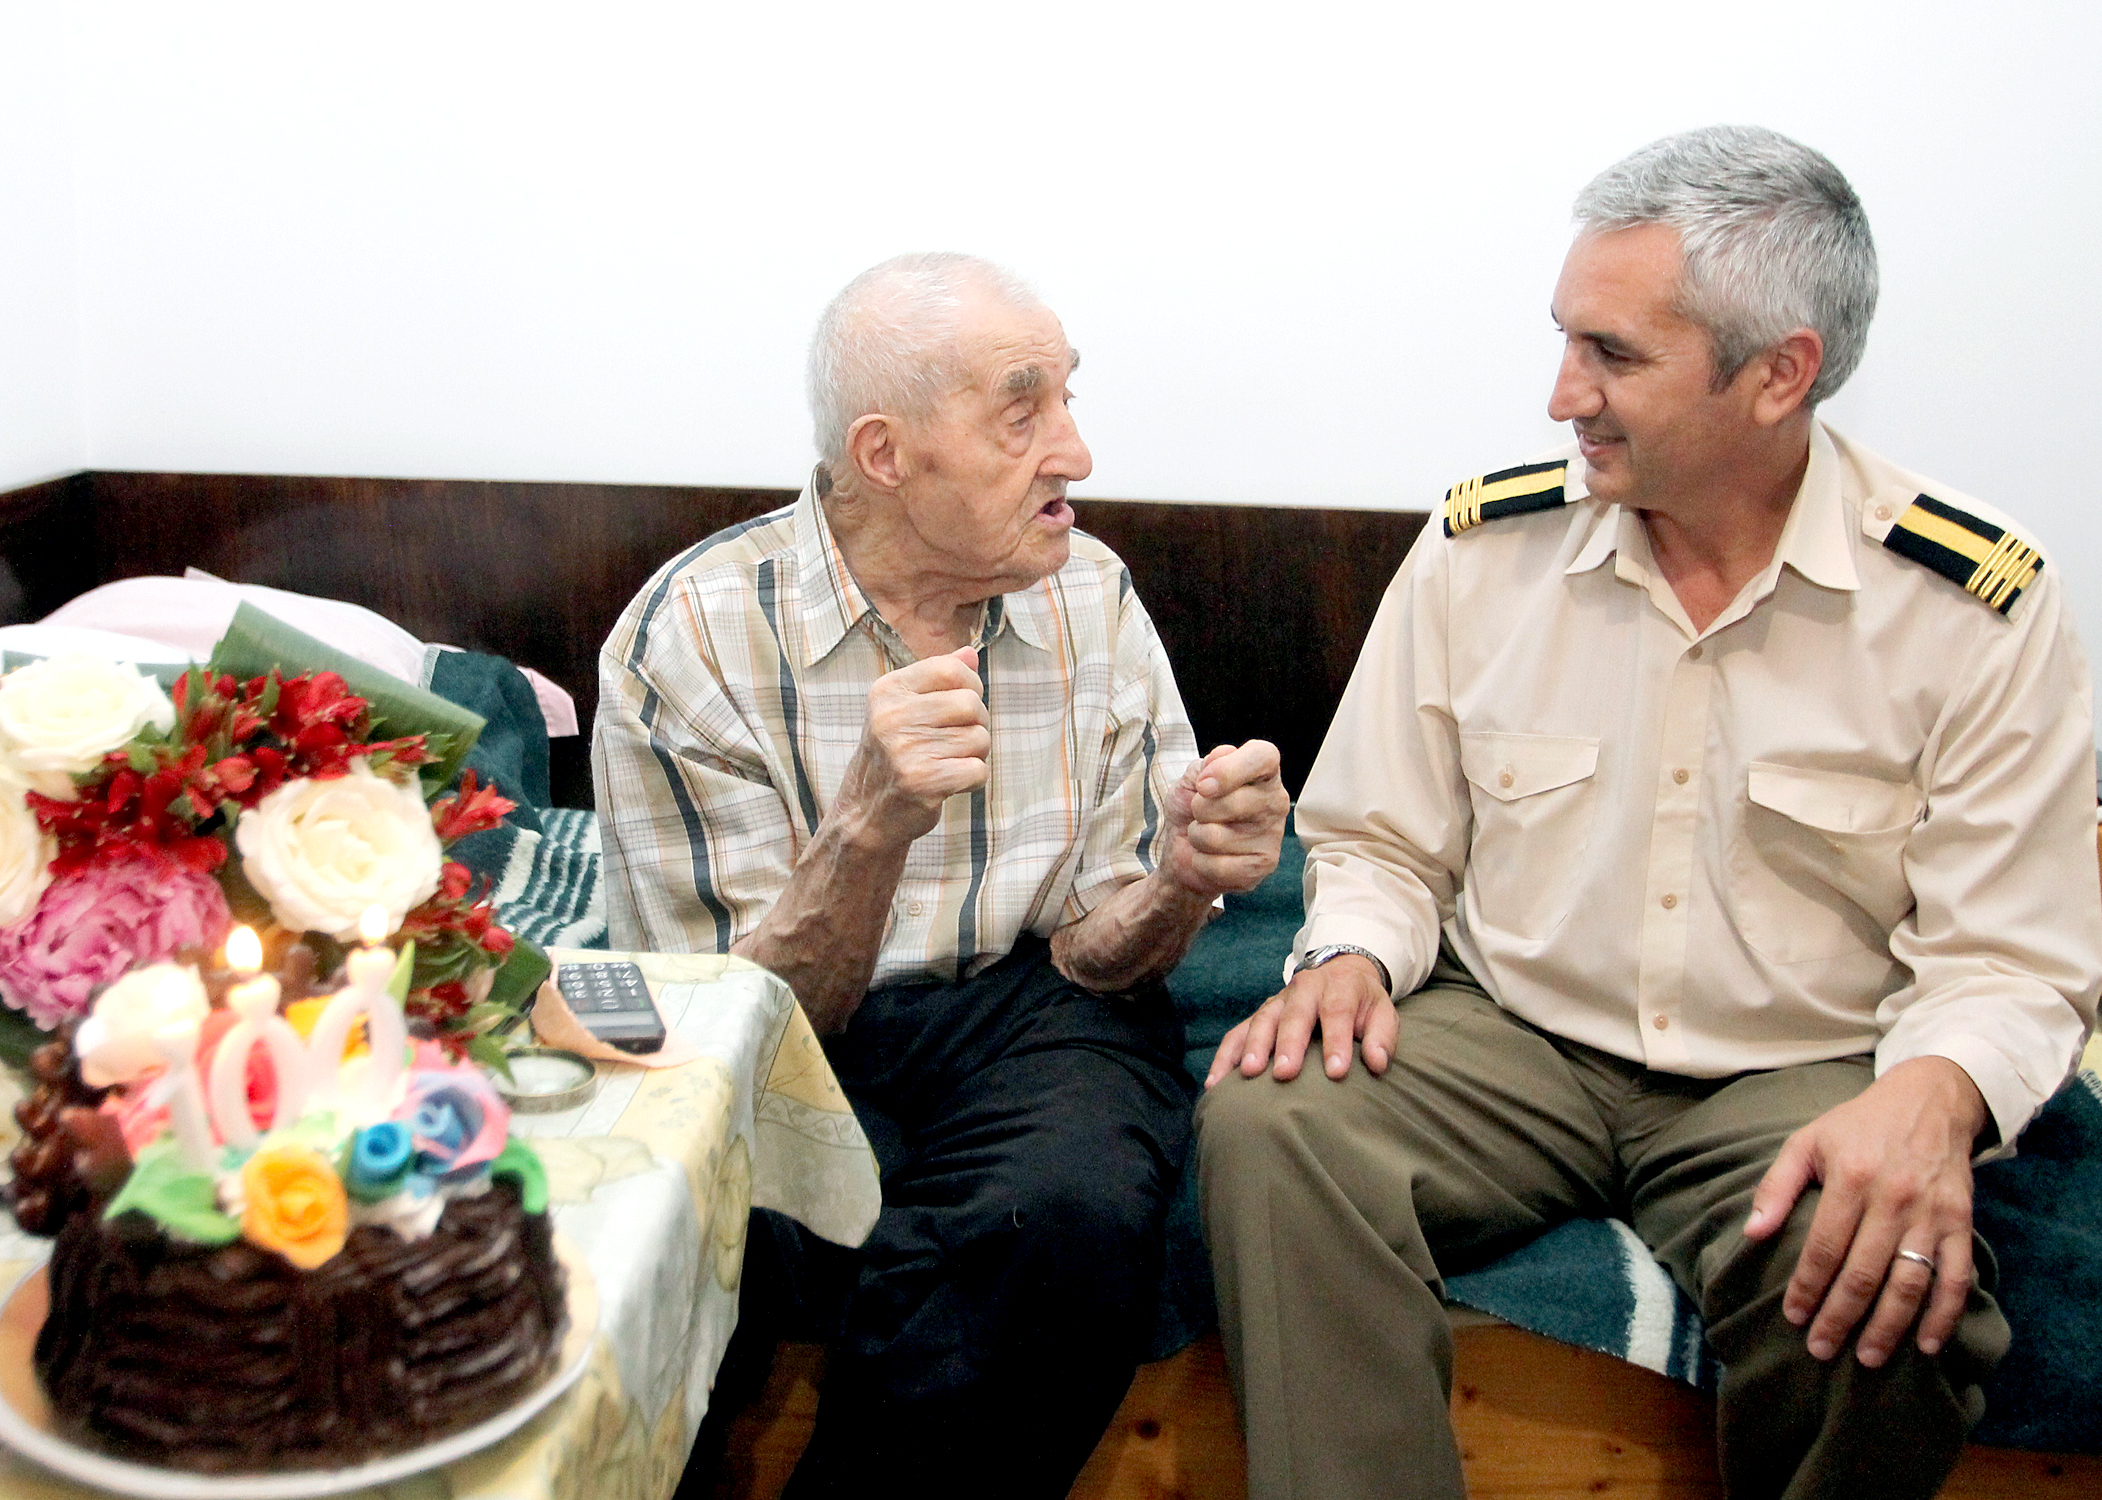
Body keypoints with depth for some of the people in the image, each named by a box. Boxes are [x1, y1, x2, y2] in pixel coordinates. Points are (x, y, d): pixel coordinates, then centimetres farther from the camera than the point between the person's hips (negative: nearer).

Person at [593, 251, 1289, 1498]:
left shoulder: (1092, 599, -2)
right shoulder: (690, 637, -12)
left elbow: (1092, 952, 1)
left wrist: (1182, 881, -23)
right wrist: (873, 827, -33)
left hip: (1025, 1015, 3)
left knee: (1080, 1208, -31)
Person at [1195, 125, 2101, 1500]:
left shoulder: (1977, 603, -7)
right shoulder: (1486, 543, -1)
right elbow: (1382, 840, 8)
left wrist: (1931, 1096, -27)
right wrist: (1349, 959, -13)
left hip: (1794, 1077, -1)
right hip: (1508, 1038, 2)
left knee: (1890, 1302, -33)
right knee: (1267, 1126, -28)